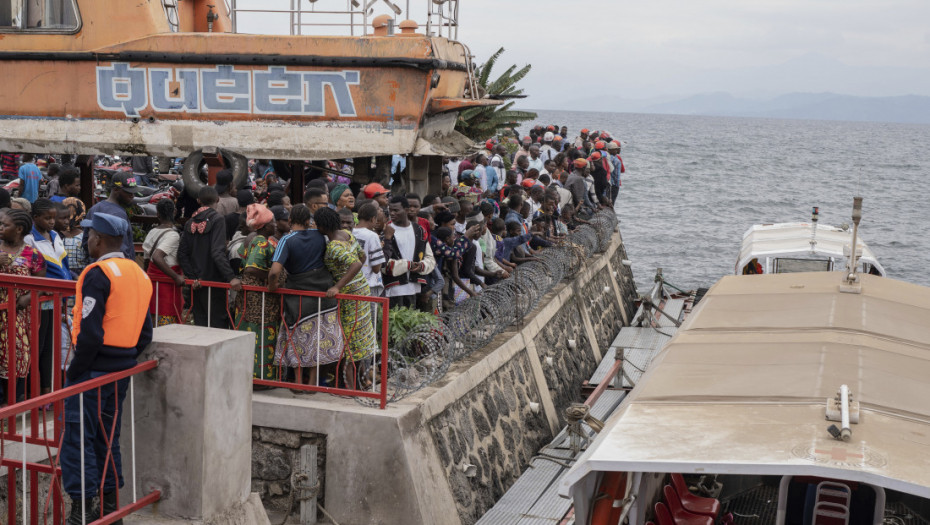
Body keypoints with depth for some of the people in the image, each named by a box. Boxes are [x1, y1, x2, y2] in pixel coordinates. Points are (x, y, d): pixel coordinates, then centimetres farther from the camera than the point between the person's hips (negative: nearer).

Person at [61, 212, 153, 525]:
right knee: (108, 437, 16)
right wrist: (125, 359, 15)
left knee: (77, 438, -1)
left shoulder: (98, 274, -14)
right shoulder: (139, 275, 11)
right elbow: (145, 334, 12)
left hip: (93, 370, -8)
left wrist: (75, 370, -12)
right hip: (123, 371, 8)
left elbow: (90, 332, -21)